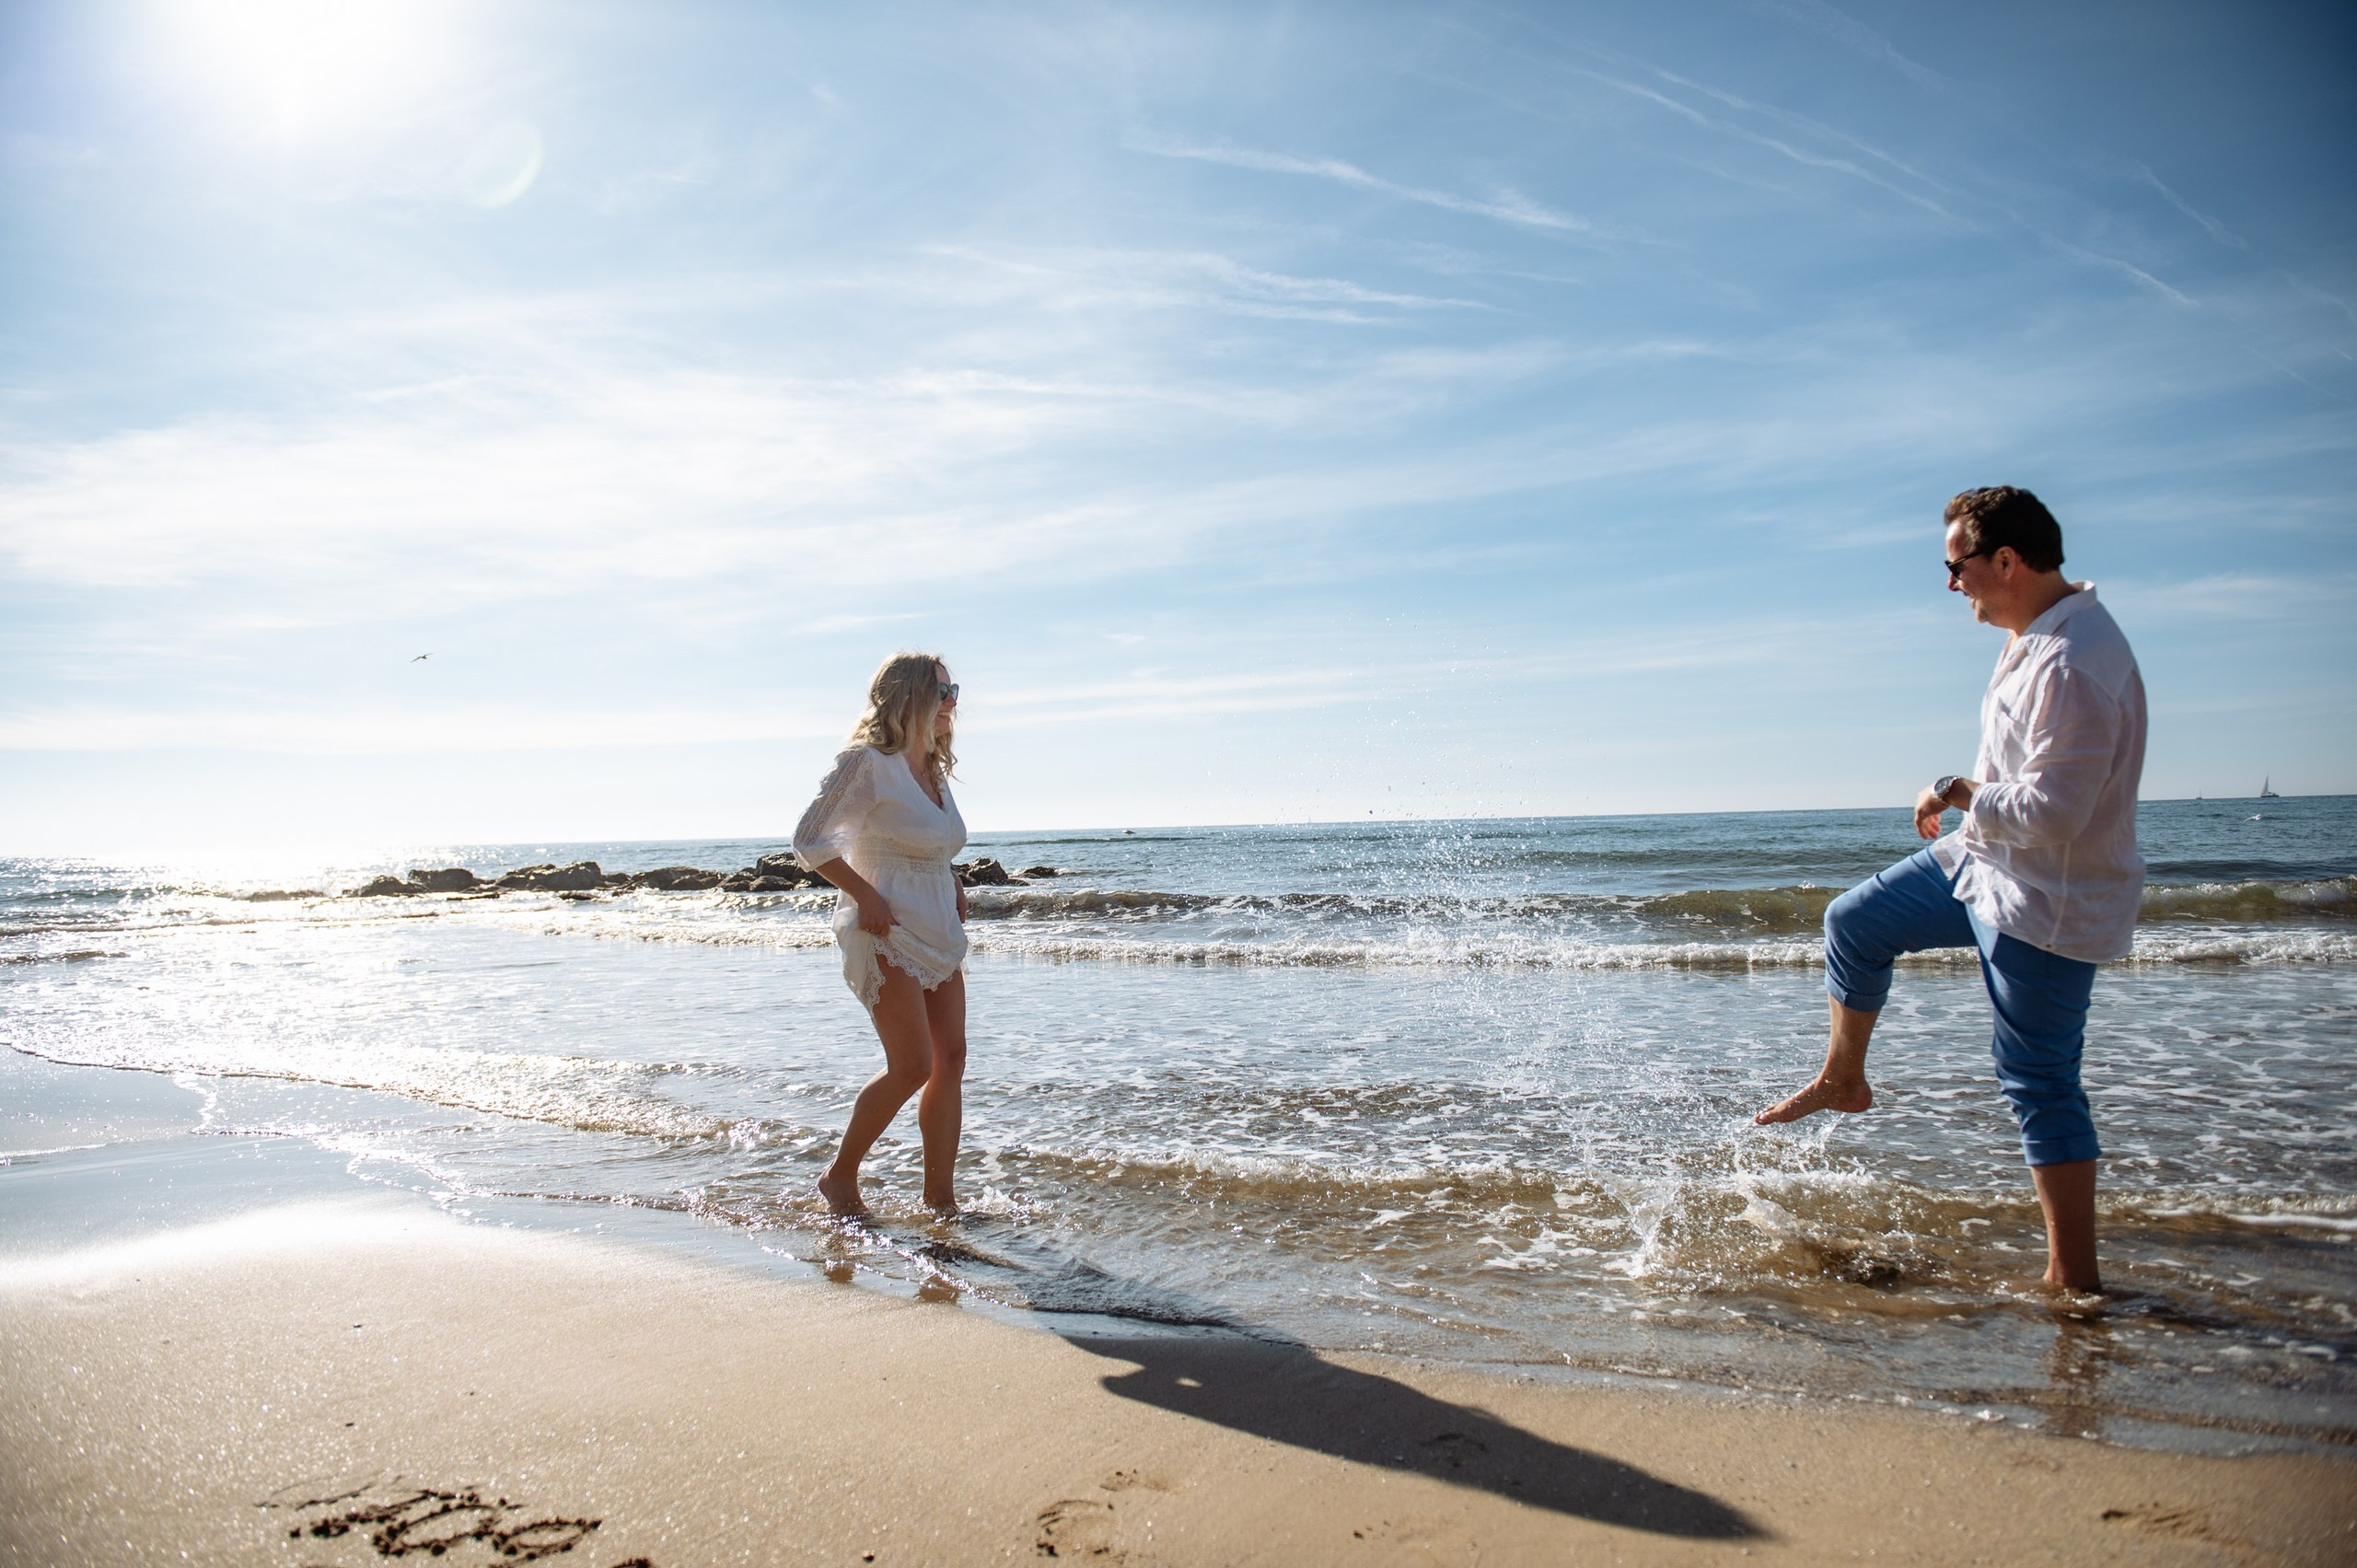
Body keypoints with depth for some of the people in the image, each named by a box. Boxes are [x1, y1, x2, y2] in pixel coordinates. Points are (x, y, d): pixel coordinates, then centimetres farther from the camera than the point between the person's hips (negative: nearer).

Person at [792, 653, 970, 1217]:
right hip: (886, 933, -8)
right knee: (912, 1066, -10)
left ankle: (941, 1197, 12)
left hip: (940, 932, 8)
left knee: (952, 1058, 4)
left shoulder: (934, 769, 13)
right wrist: (865, 895, -18)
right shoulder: (867, 763, -11)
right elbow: (809, 839, -12)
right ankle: (840, 1177, 9)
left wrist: (954, 889, 11)